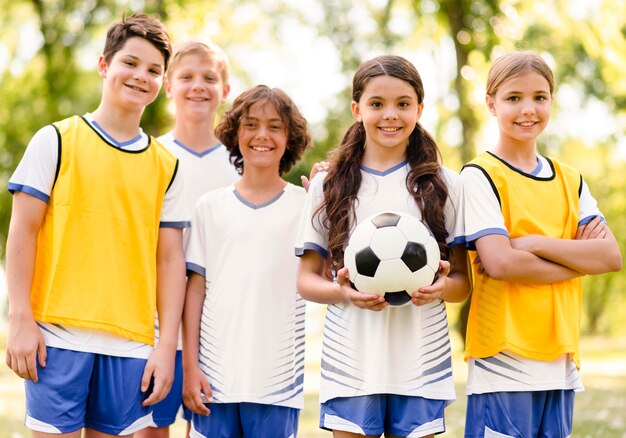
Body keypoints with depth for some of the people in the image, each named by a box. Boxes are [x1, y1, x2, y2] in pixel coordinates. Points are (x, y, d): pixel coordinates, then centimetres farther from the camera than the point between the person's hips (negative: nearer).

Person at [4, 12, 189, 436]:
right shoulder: (56, 141, 3)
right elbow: (23, 231, 0)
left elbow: (170, 261, 8)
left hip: (131, 345, 3)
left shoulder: (166, 165, 11)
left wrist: (167, 346, 2)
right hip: (58, 336, -3)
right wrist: (21, 320, -7)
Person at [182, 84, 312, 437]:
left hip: (278, 382, -1)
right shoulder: (211, 206, 6)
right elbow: (196, 288, 7)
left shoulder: (305, 205, 3)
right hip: (215, 376, 1)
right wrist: (190, 365, 2)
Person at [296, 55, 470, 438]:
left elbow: (463, 282, 8)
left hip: (421, 364, 0)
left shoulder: (444, 185, 7)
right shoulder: (328, 186, 8)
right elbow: (307, 279, 9)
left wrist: (442, 287, -15)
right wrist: (342, 292, -12)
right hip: (350, 363, 0)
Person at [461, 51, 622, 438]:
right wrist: (579, 258, -6)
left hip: (561, 362, 5)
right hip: (504, 361, -5)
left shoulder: (570, 180, 13)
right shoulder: (481, 176, -4)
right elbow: (500, 263, -16)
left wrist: (534, 243, -11)